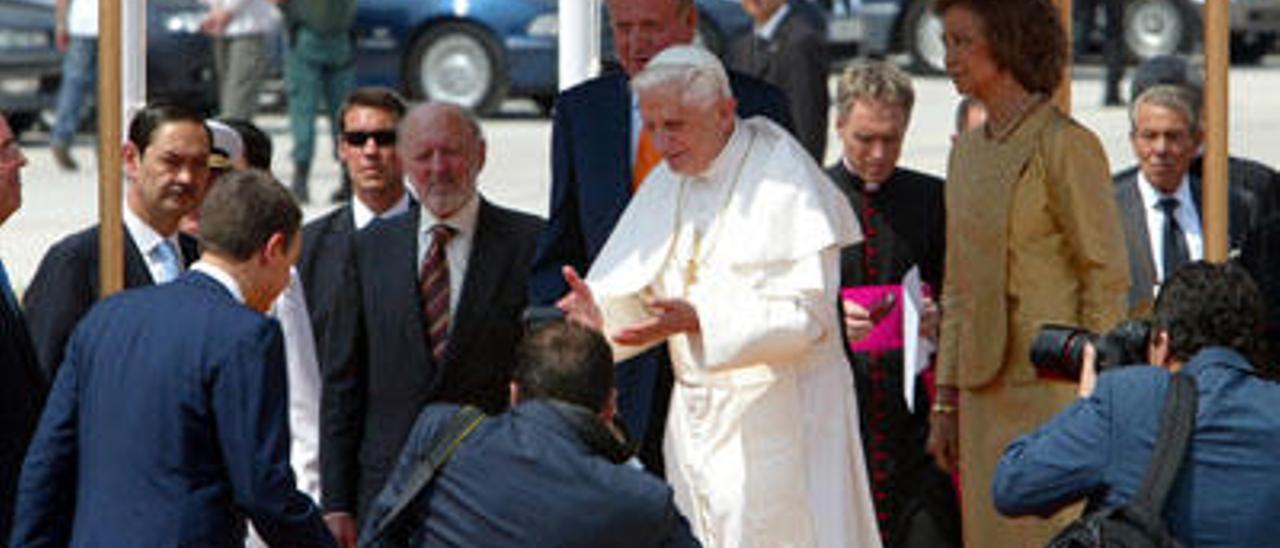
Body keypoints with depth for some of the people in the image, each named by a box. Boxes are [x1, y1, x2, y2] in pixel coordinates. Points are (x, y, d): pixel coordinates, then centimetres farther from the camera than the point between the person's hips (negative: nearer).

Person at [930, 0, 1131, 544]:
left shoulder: (1064, 145, -9)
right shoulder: (967, 150, 14)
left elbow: (1107, 277, -10)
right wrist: (946, 399, 16)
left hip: (1053, 381, -7)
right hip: (986, 391, 7)